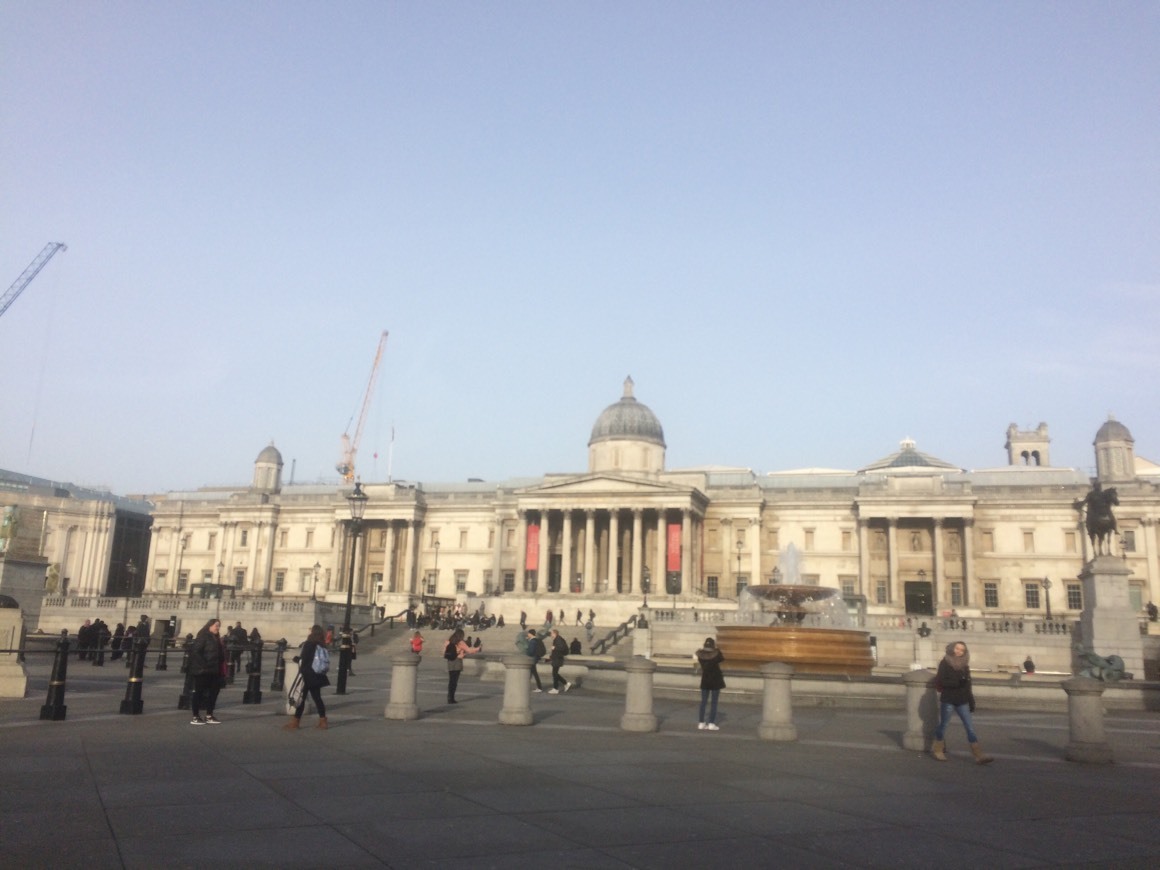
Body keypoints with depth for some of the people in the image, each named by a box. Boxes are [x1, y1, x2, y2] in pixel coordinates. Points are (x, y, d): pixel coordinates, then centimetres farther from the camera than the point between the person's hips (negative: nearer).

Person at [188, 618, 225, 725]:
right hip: (202, 671, -9)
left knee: (214, 691, 11)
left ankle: (209, 716, 20)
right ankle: (195, 717, 6)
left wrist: (221, 670, 10)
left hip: (213, 671, 9)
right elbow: (195, 652, -20)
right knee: (199, 692, -2)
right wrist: (203, 665, -23)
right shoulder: (202, 637, -11)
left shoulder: (216, 638, 15)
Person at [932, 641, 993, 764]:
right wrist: (957, 682, -27)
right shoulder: (945, 663, -6)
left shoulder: (964, 665, 10)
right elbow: (941, 681, -15)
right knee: (943, 725, 6)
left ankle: (979, 755, -4)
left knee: (969, 727, -1)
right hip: (948, 700, -5)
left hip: (962, 701, 5)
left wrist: (971, 702, 12)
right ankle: (937, 750, 22)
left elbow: (968, 685, 13)